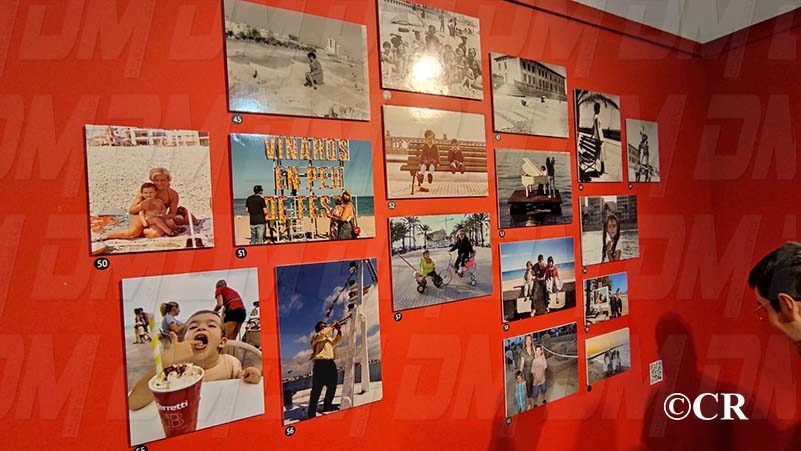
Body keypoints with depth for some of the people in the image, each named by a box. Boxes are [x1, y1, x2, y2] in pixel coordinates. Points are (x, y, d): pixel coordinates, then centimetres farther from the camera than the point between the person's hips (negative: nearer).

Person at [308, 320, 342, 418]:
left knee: (332, 386, 14)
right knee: (317, 388, -9)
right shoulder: (315, 336, 3)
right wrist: (331, 326, -16)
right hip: (320, 363, -8)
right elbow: (321, 334, -18)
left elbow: (338, 341, 15)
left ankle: (327, 406, 30)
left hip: (330, 363, 8)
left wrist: (339, 331, 0)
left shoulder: (329, 338, 25)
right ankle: (312, 412, -9)